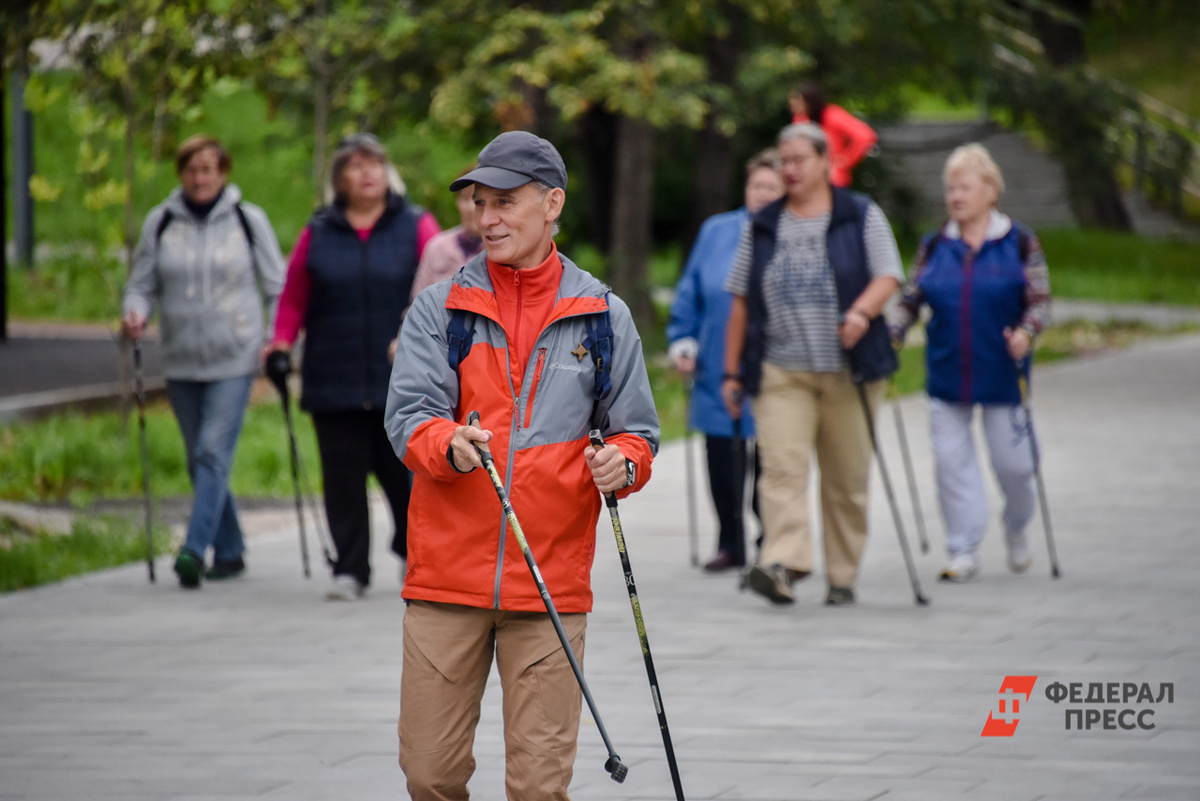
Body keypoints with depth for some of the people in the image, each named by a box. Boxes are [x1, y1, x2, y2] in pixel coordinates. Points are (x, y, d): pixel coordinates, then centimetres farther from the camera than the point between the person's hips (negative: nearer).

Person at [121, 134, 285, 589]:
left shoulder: (248, 220, 1)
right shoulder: (160, 223, 6)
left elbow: (277, 287, 5)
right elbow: (142, 283, 11)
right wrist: (135, 312, -11)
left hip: (234, 359, -4)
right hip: (181, 360, 4)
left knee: (214, 452, -15)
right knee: (199, 461, 8)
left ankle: (195, 549, -21)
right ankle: (230, 552, 20)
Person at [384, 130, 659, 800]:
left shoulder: (603, 315, 7)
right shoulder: (440, 309, 6)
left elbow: (635, 430, 12)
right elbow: (408, 417, -3)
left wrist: (623, 464, -12)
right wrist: (451, 447, -26)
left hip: (552, 581, 0)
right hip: (448, 572, 0)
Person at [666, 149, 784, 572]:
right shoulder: (716, 232, 10)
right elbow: (690, 292, 15)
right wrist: (682, 341, 6)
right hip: (718, 374, 3)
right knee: (721, 461, 5)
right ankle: (731, 545, 19)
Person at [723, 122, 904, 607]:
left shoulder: (862, 217, 7)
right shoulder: (762, 228, 14)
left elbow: (887, 276, -2)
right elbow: (741, 303, 14)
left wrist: (862, 312, -23)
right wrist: (732, 372, 10)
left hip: (849, 372, -1)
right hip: (781, 373, 1)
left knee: (847, 477, 3)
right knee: (782, 466, -17)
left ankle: (843, 576, 13)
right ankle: (783, 563, -29)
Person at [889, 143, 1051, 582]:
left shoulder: (1019, 242, 1)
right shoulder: (934, 247, 8)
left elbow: (1040, 299, -1)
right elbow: (910, 300, 11)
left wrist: (1026, 333, -19)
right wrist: (889, 337, -5)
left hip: (1002, 375, -2)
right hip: (946, 376, 2)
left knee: (1011, 461, 3)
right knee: (952, 461, -2)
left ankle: (1016, 528, 31)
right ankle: (964, 551, 5)